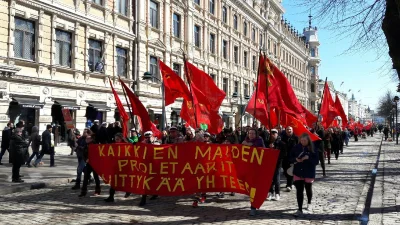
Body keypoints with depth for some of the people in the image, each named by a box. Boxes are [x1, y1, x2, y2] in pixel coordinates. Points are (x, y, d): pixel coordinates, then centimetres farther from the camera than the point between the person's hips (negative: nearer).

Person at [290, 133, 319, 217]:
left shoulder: (312, 149, -9)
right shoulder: (296, 147, -3)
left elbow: (316, 161, -10)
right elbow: (291, 158, 4)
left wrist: (308, 158, -25)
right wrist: (295, 159, -17)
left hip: (309, 173, -1)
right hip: (298, 172, 1)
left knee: (308, 189, 19)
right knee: (299, 190, -5)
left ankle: (309, 203, 46)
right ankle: (300, 209, -1)